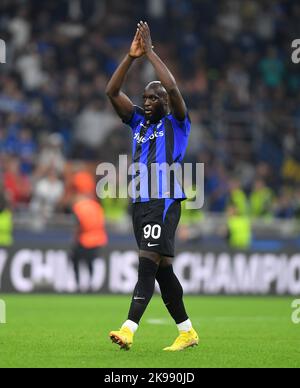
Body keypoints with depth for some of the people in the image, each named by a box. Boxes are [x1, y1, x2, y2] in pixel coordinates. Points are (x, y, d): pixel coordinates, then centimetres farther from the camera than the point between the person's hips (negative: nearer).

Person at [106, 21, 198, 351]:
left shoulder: (176, 123, 0)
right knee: (161, 269, 10)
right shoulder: (138, 121, 17)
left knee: (148, 263, -17)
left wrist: (150, 52, -10)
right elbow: (112, 91, 8)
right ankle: (187, 332, 18)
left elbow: (172, 88, -17)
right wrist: (132, 56, -1)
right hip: (140, 202, 7)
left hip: (165, 202, -7)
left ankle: (129, 330, -28)